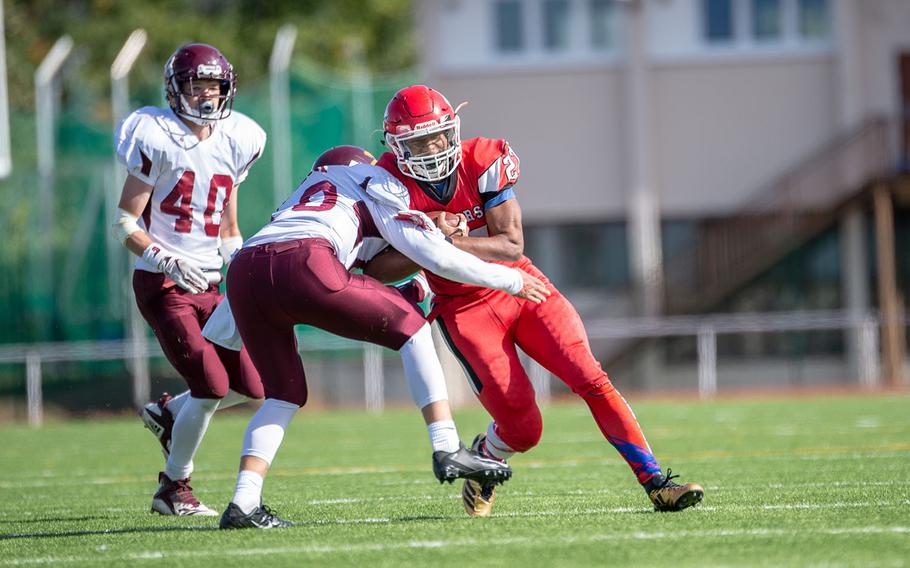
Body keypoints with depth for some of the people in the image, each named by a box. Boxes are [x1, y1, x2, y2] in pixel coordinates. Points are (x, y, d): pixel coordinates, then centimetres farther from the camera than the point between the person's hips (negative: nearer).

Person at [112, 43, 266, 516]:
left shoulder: (234, 143, 9)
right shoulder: (157, 139, -11)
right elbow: (125, 223, -11)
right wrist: (167, 261, -25)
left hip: (209, 285, 7)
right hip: (161, 283, -7)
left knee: (250, 386, 2)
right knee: (212, 386, -15)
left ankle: (168, 412, 27)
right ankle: (173, 489, 1)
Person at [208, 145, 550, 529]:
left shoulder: (308, 188, 41)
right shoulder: (376, 185, 25)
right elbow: (435, 255, 17)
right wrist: (511, 281, 26)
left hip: (242, 271, 6)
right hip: (302, 267, -6)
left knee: (285, 393, 19)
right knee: (410, 327, 13)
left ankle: (244, 502, 0)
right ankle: (447, 450, 4)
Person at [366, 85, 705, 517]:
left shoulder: (484, 162, -12)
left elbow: (512, 245, -15)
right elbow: (375, 269, -14)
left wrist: (449, 241, -29)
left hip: (519, 286, 1)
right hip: (466, 309, -1)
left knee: (591, 379, -14)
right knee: (522, 429, -10)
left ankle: (655, 483, -9)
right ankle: (483, 460, 25)